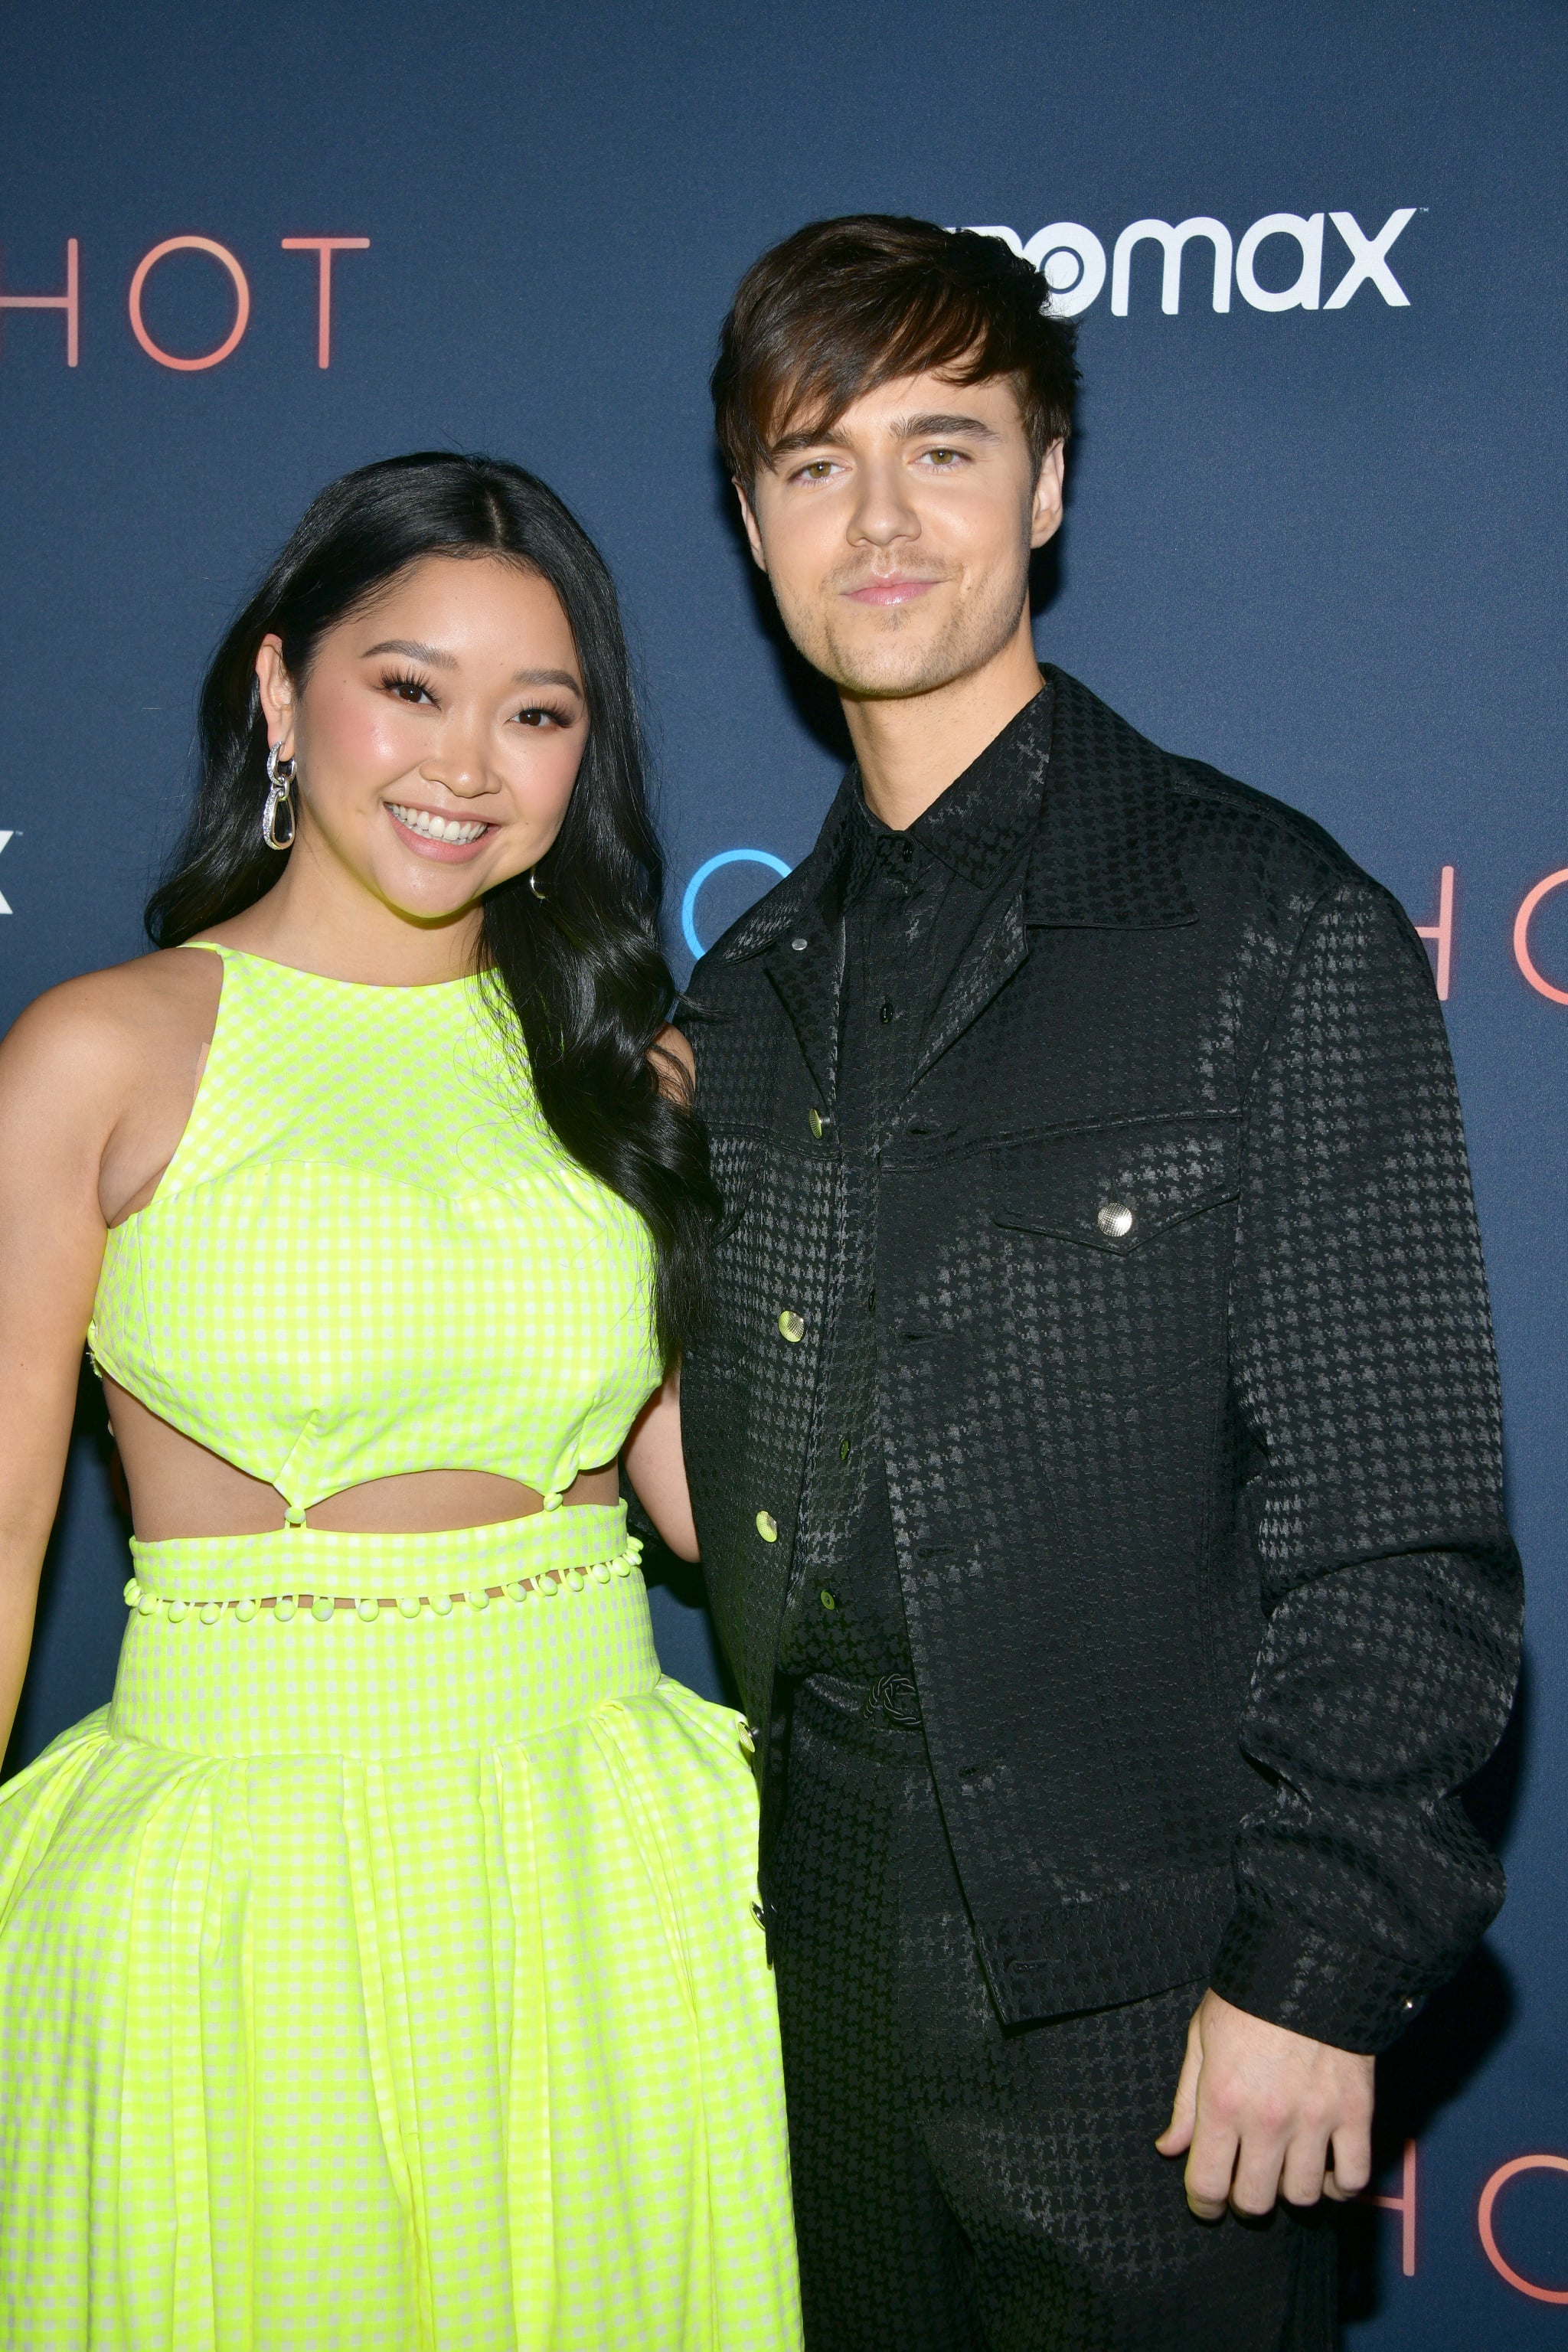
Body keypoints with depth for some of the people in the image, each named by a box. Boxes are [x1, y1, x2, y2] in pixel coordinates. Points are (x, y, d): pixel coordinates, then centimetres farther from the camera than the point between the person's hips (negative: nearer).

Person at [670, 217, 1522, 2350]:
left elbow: (1397, 1529, -12)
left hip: (1139, 1981, -5)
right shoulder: (752, 987, 8)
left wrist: (1319, 1968, -14)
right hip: (812, 1952, 6)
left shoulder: (1271, 928, -11)